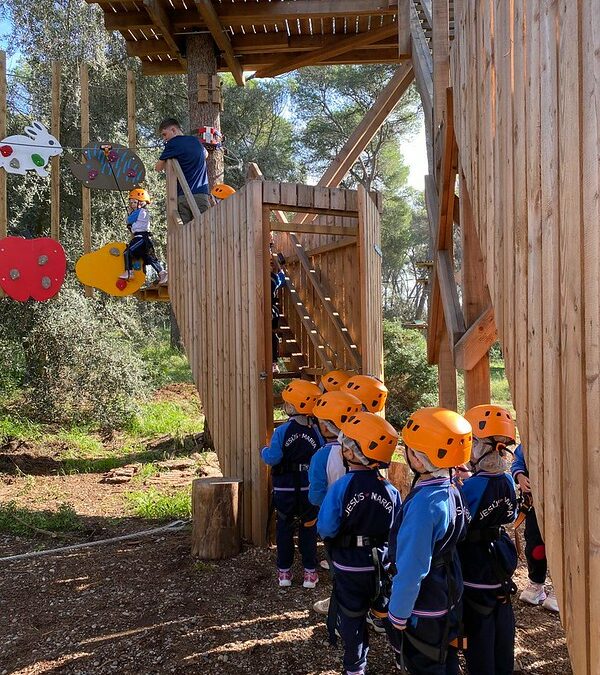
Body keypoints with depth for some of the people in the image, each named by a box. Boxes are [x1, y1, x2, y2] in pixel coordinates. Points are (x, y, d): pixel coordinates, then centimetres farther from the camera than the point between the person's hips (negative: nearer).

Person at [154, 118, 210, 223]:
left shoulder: (173, 144, -1)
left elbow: (158, 168, 4)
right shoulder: (195, 141, 18)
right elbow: (205, 154, 41)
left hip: (183, 196, -4)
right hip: (202, 194, 5)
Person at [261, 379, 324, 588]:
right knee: (308, 528, 13)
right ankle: (310, 571, 18)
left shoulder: (282, 431, -15)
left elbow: (272, 458, -19)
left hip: (284, 489, -2)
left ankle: (284, 571, 19)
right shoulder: (316, 431, -7)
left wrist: (264, 451, 2)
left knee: (284, 528, 12)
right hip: (309, 489, 2)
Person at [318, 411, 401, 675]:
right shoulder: (390, 490, -10)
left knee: (351, 615, 14)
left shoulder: (341, 487, -22)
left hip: (349, 566, -3)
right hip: (381, 563, 3)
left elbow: (325, 528, -19)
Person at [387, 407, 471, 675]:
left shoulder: (423, 504, -31)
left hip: (423, 612, -8)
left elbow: (411, 569, -27)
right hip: (449, 599, 8)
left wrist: (397, 615, -17)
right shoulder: (451, 490, -6)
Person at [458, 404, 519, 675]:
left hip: (475, 573, -7)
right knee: (501, 623, 21)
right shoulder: (507, 480, -4)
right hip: (502, 569, 7)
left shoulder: (473, 486, -24)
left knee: (478, 632, 6)